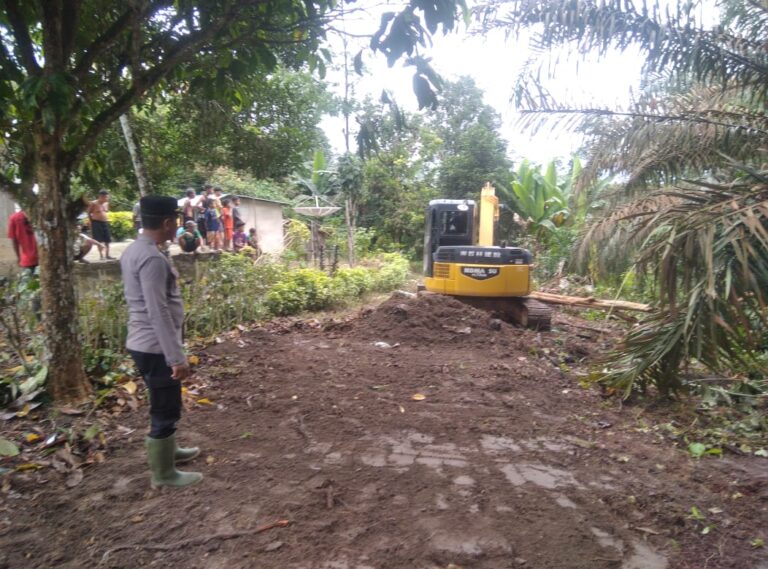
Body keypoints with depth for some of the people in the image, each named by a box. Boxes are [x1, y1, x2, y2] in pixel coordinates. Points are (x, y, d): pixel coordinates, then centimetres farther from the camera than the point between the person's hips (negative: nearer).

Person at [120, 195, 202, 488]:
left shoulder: (133, 250, 9)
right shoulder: (152, 258, -23)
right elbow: (159, 313, -26)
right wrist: (177, 357, -24)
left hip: (142, 343, 10)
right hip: (156, 347, -10)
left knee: (164, 405, 25)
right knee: (165, 410, 5)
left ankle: (168, 450, 43)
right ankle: (163, 474, 19)